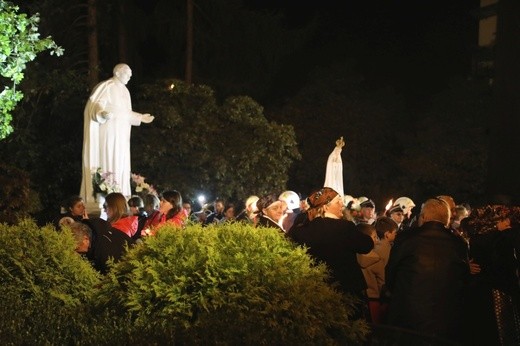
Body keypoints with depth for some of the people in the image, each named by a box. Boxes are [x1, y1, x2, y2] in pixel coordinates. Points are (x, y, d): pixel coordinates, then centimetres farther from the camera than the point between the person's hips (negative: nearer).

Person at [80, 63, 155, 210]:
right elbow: (96, 105, -18)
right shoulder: (106, 87, -9)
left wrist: (140, 117, 26)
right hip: (107, 133, -9)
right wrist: (103, 113, -38)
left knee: (120, 165, 6)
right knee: (106, 162, -10)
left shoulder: (124, 91, 17)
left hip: (120, 136, 9)